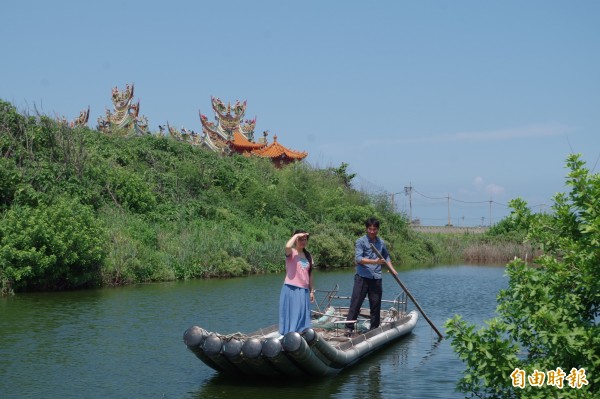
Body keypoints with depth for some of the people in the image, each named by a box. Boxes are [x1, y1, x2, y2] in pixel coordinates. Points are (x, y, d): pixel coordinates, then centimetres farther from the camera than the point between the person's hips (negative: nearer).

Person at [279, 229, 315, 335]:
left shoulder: (308, 255, 15)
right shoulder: (291, 252, -2)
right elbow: (287, 246, -28)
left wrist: (311, 291, 16)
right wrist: (296, 235, -14)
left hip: (304, 290, 6)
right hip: (291, 289, -6)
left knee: (303, 317, 5)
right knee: (292, 316, -6)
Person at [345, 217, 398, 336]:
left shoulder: (381, 242, 14)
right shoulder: (360, 242, -4)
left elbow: (386, 256, 30)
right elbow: (358, 258, -15)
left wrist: (392, 269, 18)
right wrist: (375, 261, -24)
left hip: (376, 279, 5)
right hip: (362, 277, -5)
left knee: (376, 305, 8)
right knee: (356, 303, -5)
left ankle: (374, 328, 17)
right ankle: (349, 328, -2)